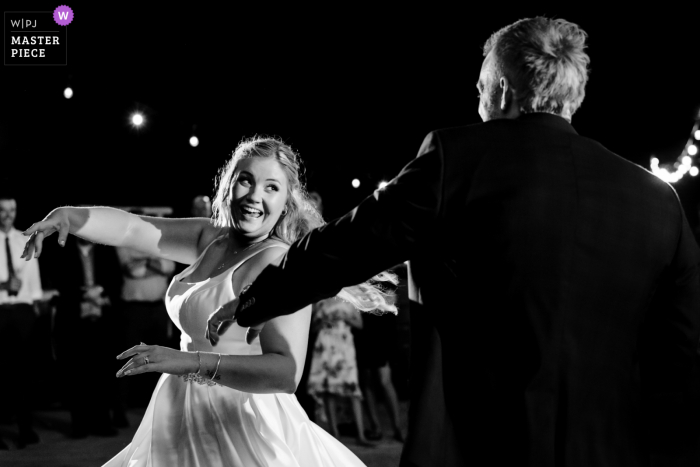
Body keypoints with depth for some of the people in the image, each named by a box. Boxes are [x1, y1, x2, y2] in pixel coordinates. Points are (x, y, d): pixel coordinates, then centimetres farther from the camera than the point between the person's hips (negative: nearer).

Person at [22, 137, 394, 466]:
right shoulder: (212, 239, 6)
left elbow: (288, 373, -29)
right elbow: (133, 228, 2)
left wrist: (190, 362, -37)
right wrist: (73, 215, -17)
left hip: (241, 426, -8)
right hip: (188, 423, 8)